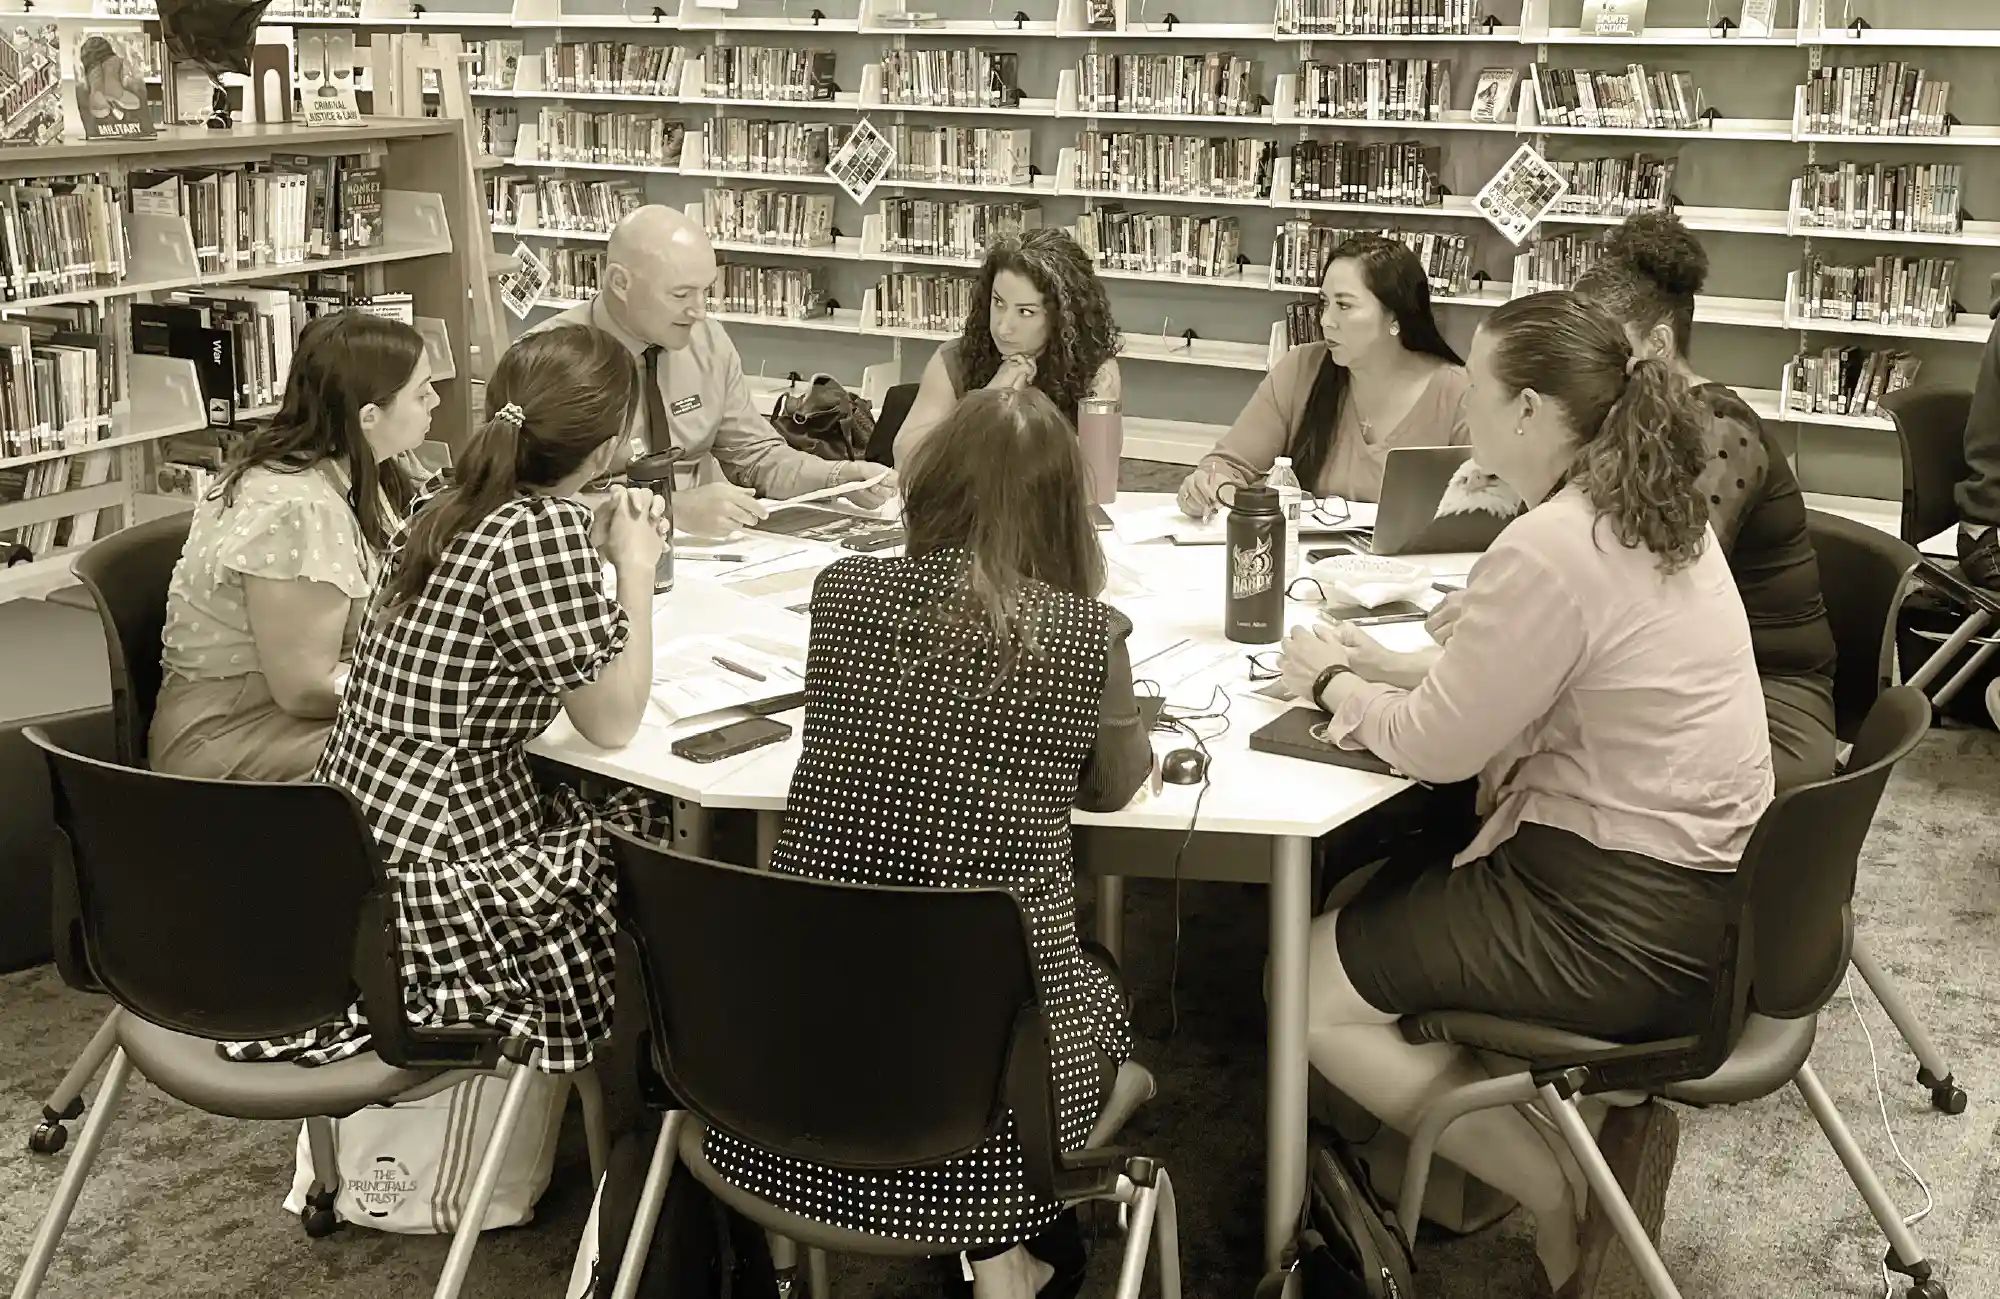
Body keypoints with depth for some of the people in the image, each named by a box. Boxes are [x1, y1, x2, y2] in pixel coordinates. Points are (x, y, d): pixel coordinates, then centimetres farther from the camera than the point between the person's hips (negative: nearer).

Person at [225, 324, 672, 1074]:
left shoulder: (445, 508, 5)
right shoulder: (547, 528, -19)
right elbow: (613, 723, -12)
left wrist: (594, 555, 13)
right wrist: (636, 567, -3)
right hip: (430, 876, -8)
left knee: (646, 818, 20)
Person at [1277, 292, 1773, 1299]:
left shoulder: (1549, 550, -24)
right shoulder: (1654, 509, 6)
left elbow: (1439, 746, -15)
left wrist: (1332, 682, 3)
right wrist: (1377, 669, 5)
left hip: (1618, 917, -10)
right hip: (1701, 880, 10)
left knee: (1311, 985, 2)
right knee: (1369, 900, 22)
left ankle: (1566, 1198, 7)